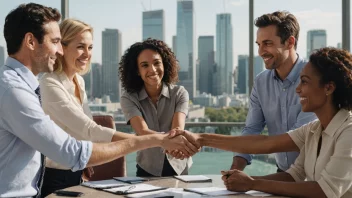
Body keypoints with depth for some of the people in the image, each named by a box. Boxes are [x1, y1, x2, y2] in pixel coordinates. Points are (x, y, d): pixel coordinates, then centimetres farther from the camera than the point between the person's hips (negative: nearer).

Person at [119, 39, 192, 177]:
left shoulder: (179, 93, -4)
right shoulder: (129, 99, -6)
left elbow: (178, 130, -18)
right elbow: (143, 132, -21)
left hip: (179, 169, 1)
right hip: (148, 171, -1)